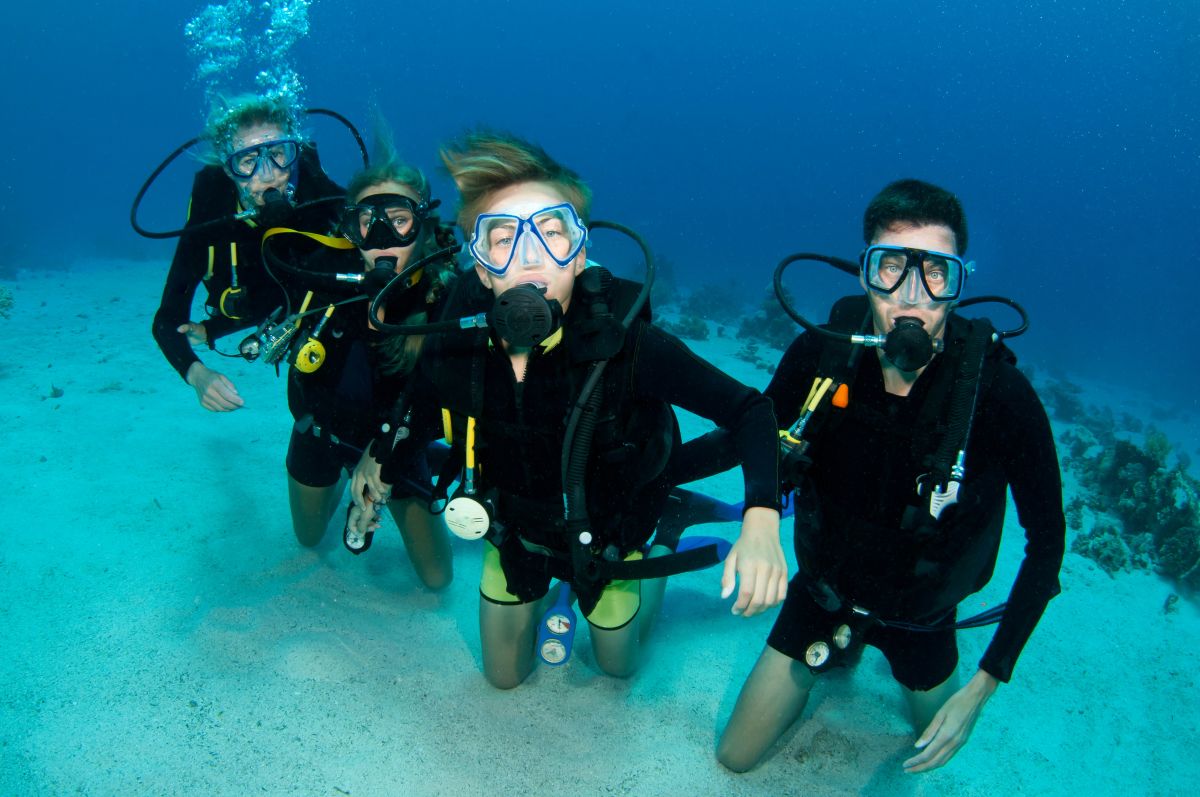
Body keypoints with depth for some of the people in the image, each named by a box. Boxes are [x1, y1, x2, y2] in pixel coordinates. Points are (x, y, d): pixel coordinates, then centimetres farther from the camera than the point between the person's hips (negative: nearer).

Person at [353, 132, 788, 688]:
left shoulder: (625, 345, -37)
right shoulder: (454, 344, -27)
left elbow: (748, 409, -31)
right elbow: (419, 411, -3)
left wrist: (760, 522, -45)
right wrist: (385, 473, 5)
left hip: (607, 536, -2)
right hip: (514, 532, 3)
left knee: (619, 665, 26)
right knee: (504, 677, 24)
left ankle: (659, 557, 49)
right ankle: (547, 585, 48)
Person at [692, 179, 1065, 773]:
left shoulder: (998, 392, -31)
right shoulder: (820, 355, -24)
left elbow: (1046, 539, -19)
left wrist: (984, 686, -21)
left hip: (920, 613, 0)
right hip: (822, 590, 1)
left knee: (937, 737, 27)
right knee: (736, 757, 12)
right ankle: (838, 648, 34)